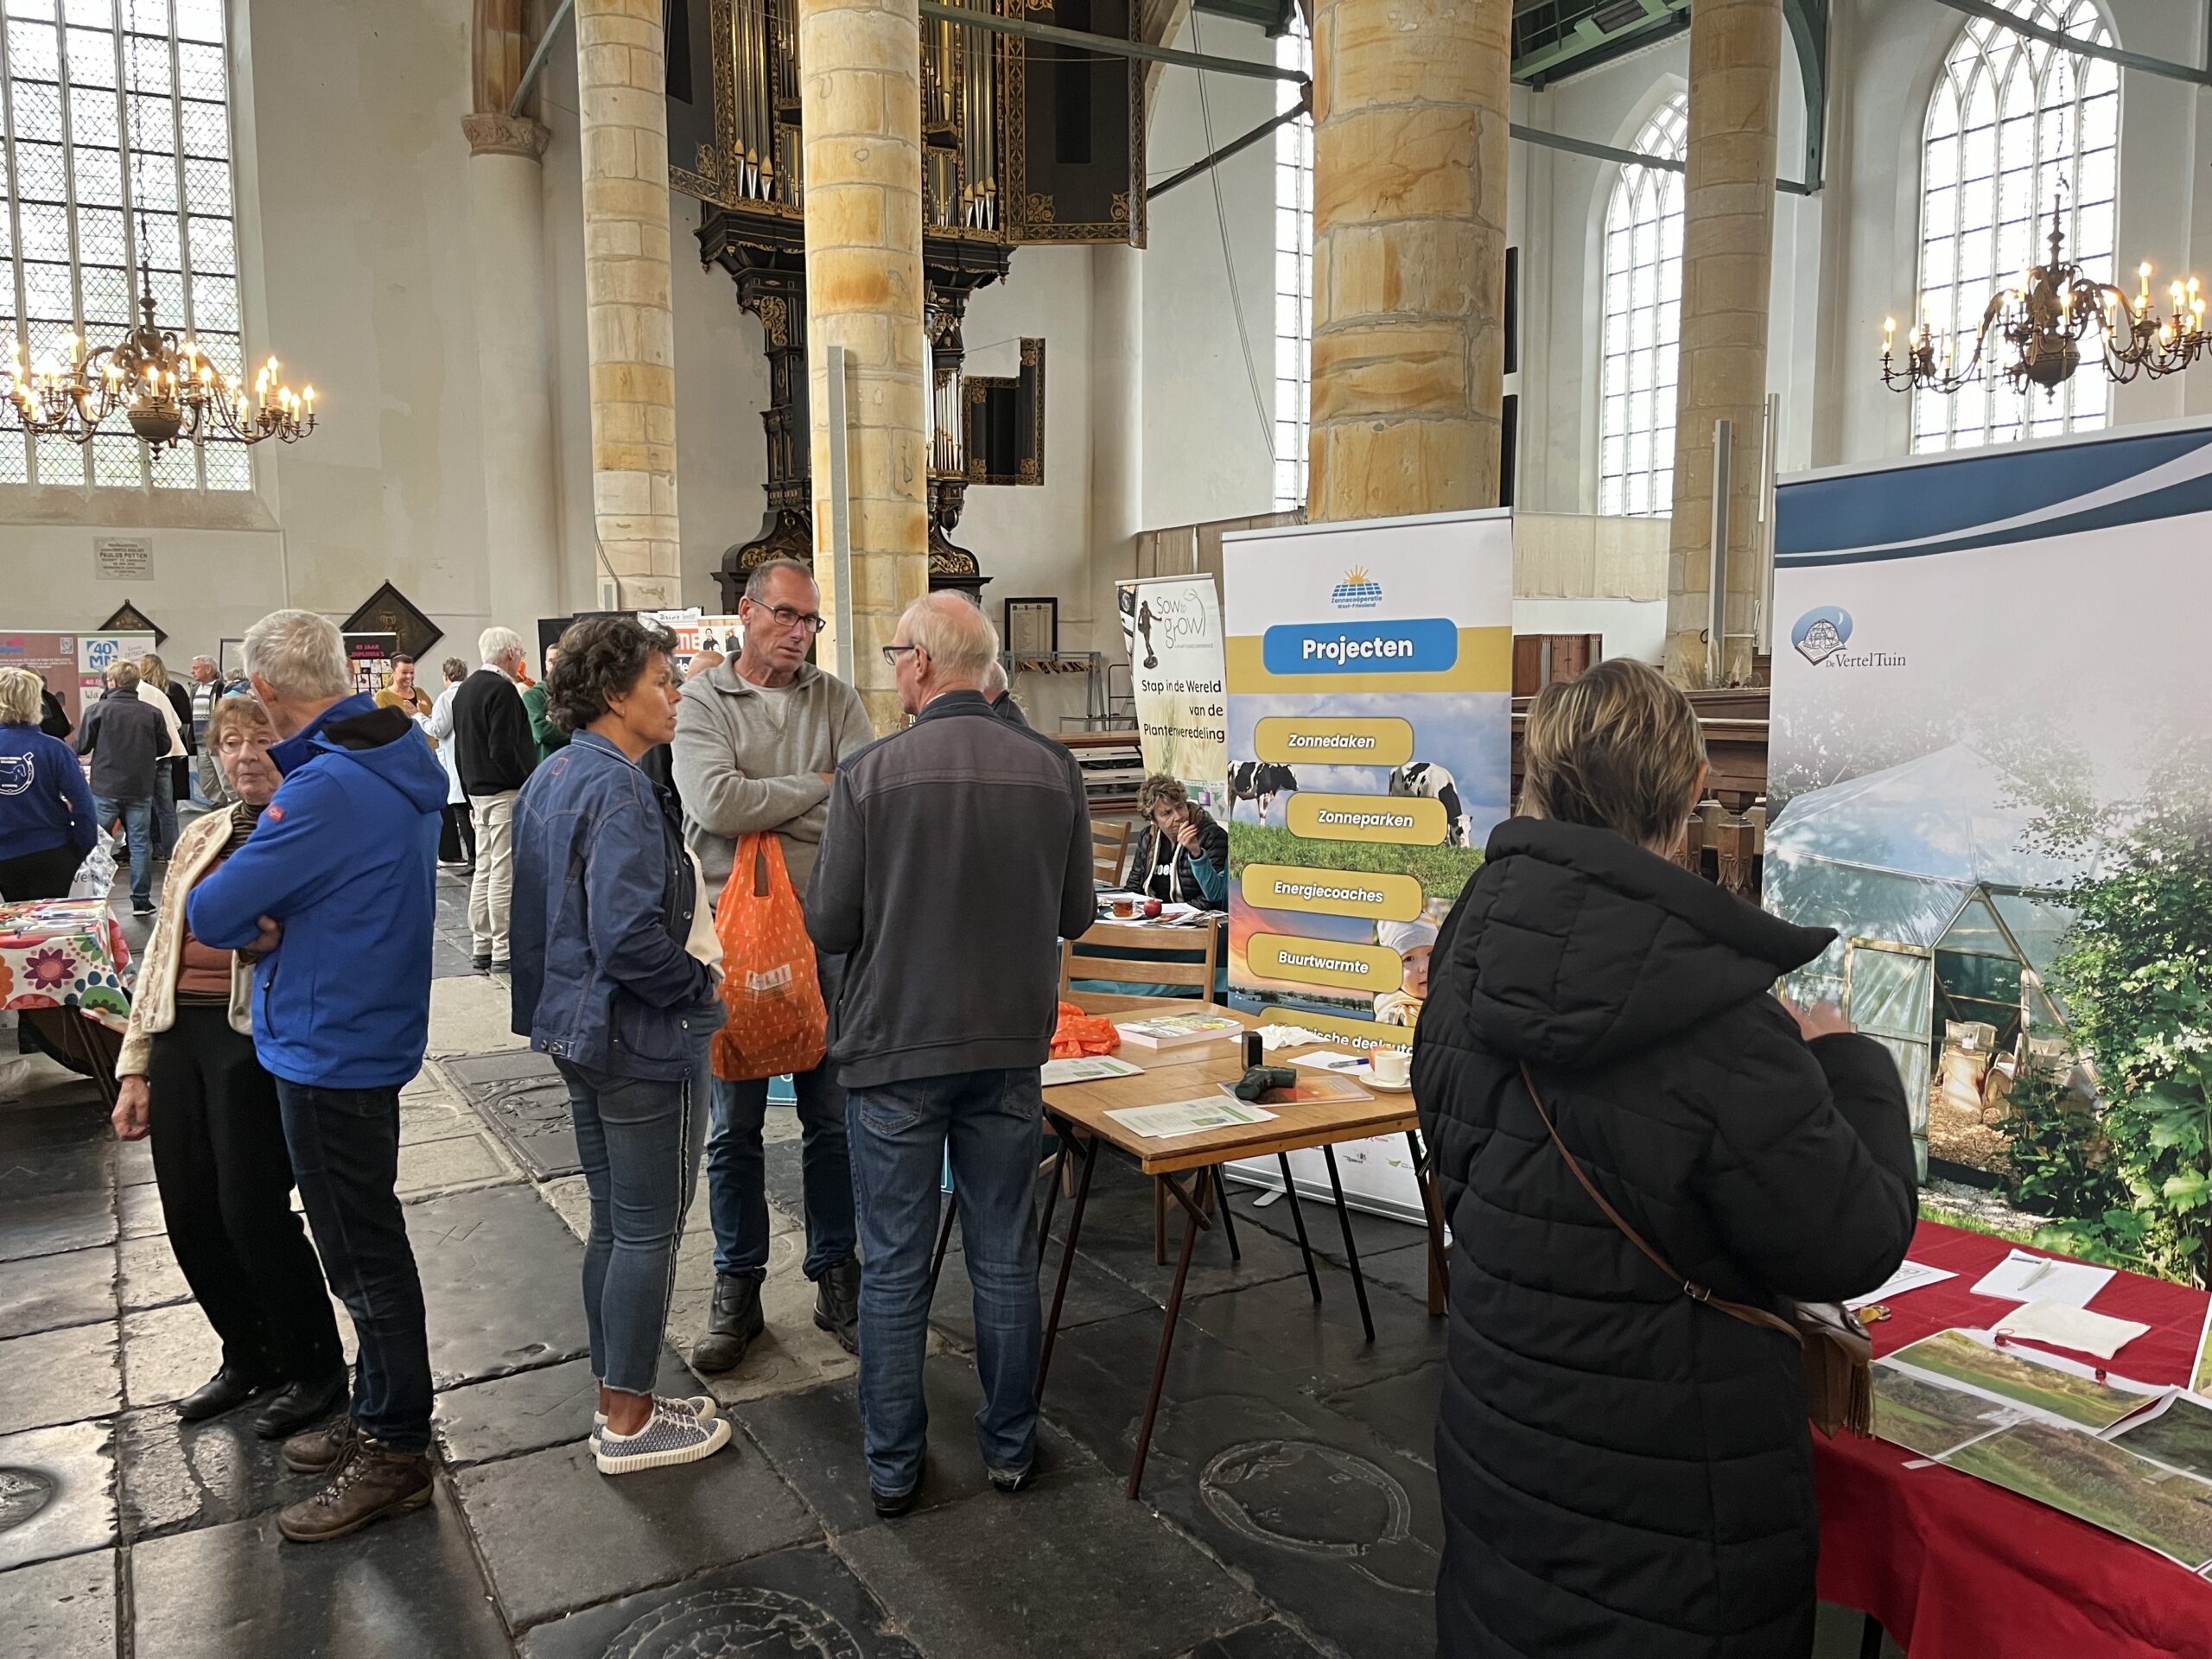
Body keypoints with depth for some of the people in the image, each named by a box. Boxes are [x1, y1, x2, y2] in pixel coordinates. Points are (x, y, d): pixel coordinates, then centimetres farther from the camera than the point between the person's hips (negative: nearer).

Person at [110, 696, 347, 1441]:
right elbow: (160, 950, 17)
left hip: (261, 1036, -6)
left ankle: (314, 1367, 19)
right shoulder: (202, 836, 16)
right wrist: (134, 1067, 14)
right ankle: (248, 1357, 32)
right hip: (180, 1034, 7)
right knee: (189, 1214, 9)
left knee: (253, 1211, -4)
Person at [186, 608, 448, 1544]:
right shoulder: (396, 762, 4)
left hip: (331, 1048, -9)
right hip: (369, 1034, 9)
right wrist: (274, 923, -9)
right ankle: (377, 1415, 36)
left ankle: (394, 1454, 20)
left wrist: (252, 925, -1)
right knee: (365, 1244, 21)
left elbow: (209, 917, -22)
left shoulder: (327, 790, -26)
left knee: (363, 1255, 4)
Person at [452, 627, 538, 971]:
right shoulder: (502, 689, -15)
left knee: (484, 870, 14)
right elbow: (504, 749, -22)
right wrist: (528, 783, -14)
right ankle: (504, 951, -4)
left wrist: (471, 790, 21)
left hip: (478, 789, 10)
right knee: (505, 873, -6)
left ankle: (483, 947, 20)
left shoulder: (465, 688, 15)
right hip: (506, 791, -10)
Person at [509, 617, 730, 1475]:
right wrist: (698, 982, -15)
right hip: (645, 1040, -10)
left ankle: (617, 1400, 32)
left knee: (612, 1224, 19)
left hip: (579, 1030, 10)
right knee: (649, 1232, 4)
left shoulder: (550, 778, 8)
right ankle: (630, 1425, 17)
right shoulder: (619, 790, -23)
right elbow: (628, 934, -30)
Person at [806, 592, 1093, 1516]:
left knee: (895, 1268, 11)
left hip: (894, 1052, -2)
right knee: (1005, 1258, 15)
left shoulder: (870, 776, -14)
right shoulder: (1052, 771, -6)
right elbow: (1074, 916, 3)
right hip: (1009, 1049, 3)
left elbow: (828, 928, -10)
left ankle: (893, 1466, 24)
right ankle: (1011, 1446, 29)